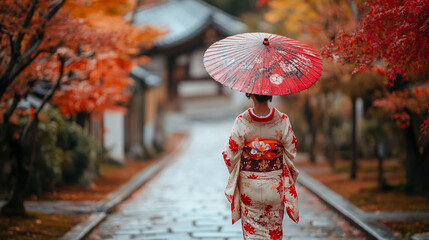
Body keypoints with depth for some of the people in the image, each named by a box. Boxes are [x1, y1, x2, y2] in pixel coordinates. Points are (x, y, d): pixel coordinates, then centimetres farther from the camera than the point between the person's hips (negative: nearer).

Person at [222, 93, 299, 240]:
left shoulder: (242, 121, -16)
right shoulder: (282, 120, -13)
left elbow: (230, 153, -10)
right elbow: (291, 150, -3)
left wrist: (234, 173, 10)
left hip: (249, 183, -1)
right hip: (274, 182, 1)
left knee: (251, 227, 12)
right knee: (274, 225, 17)